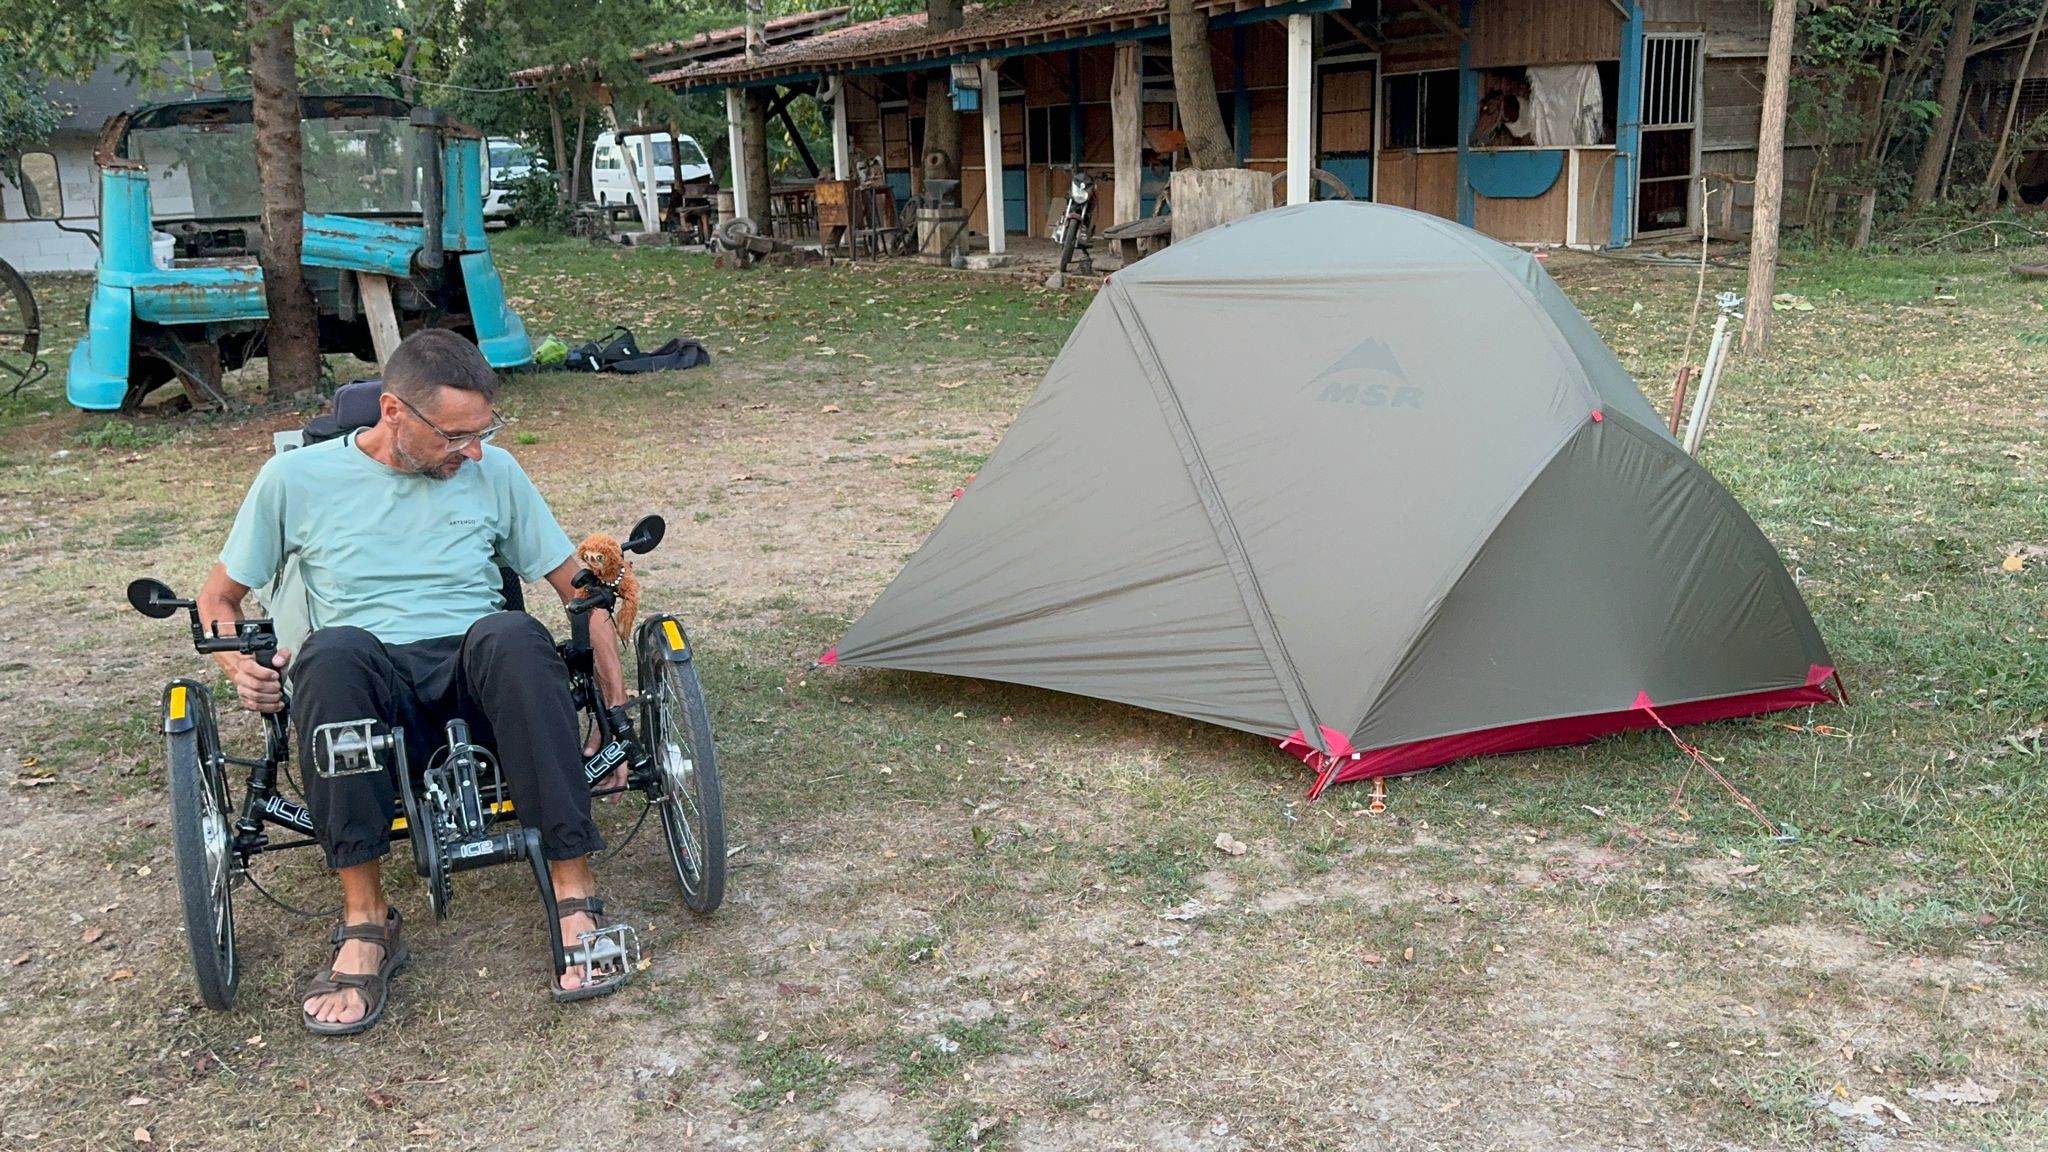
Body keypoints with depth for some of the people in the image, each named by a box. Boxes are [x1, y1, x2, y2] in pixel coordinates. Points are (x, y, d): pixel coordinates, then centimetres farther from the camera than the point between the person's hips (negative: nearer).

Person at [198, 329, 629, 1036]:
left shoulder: (493, 473, 10)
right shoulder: (297, 479, 7)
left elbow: (577, 586, 14)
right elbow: (218, 598, 17)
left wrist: (619, 710, 6)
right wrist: (240, 667, -6)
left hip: (476, 684, 1)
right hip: (371, 696, 0)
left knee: (511, 634, -35)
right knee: (336, 649, -36)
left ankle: (575, 892, -34)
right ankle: (366, 920, -32)